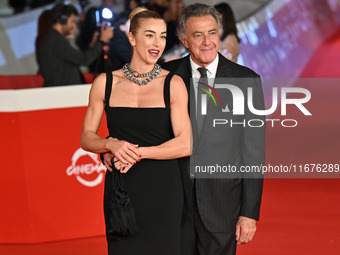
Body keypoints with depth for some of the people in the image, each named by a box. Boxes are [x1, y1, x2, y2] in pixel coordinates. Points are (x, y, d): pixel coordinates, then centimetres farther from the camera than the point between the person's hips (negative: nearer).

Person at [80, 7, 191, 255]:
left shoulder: (173, 84, -2)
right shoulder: (105, 83, 4)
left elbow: (185, 144, -8)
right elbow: (86, 138, 7)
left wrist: (138, 153, -16)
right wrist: (111, 144, -14)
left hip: (161, 190, -1)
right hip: (120, 188, 1)